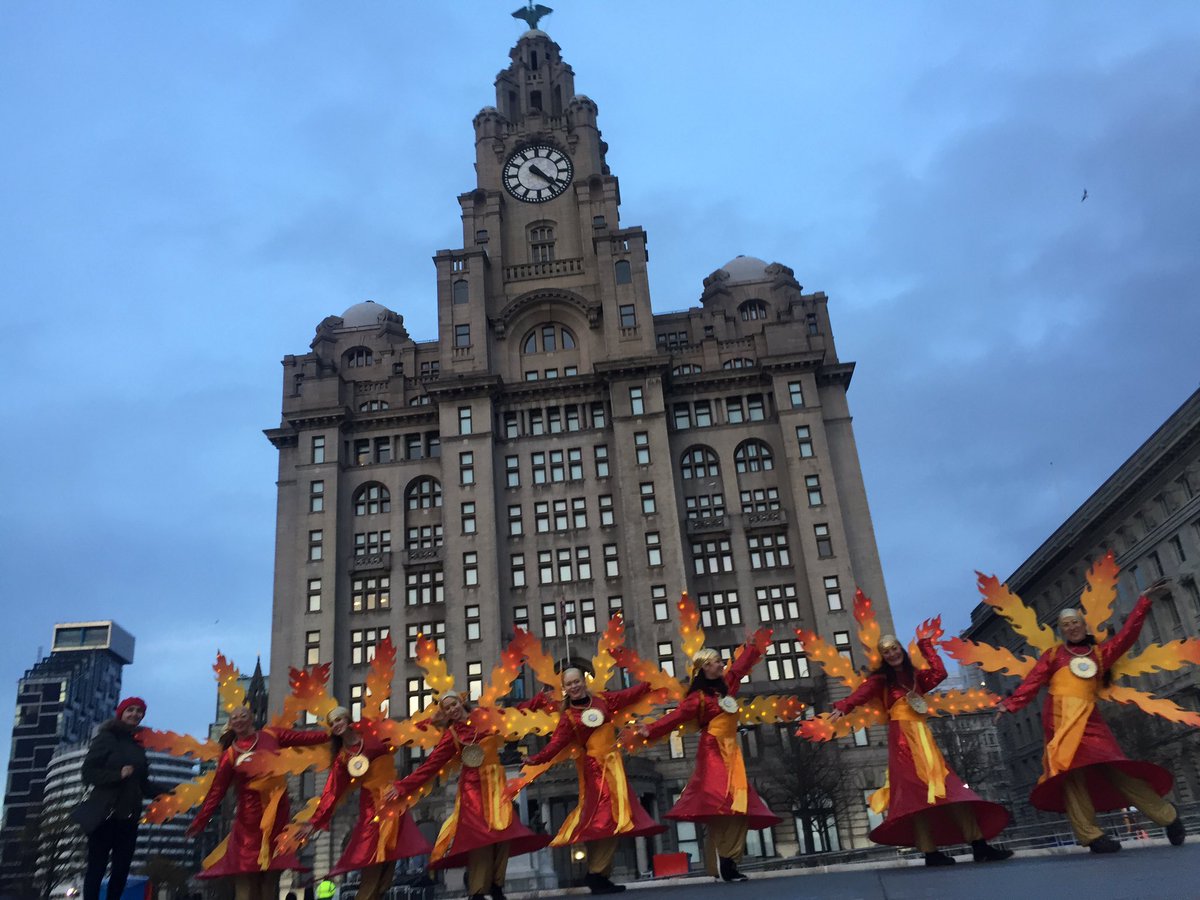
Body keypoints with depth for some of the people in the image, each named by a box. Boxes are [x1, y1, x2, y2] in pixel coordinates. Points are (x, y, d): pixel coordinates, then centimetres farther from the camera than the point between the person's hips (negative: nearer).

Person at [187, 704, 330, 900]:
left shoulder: (271, 736, 6)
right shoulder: (230, 755, 1)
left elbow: (305, 737, 7)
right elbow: (216, 791, 2)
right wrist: (200, 821, -3)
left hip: (277, 812, 1)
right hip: (250, 815, -1)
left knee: (270, 876, 5)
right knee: (245, 876, -5)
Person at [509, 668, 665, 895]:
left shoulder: (602, 699, 7)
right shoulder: (568, 716, -4)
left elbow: (628, 695, 15)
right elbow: (556, 742, -14)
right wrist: (537, 759, -29)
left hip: (612, 763, 5)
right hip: (594, 766, -5)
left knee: (611, 816, 4)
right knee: (603, 816, -12)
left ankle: (600, 874, 9)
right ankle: (596, 873, -6)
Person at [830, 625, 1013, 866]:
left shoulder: (915, 675, 23)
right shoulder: (881, 679, 8)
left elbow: (939, 674, 5)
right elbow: (862, 693, -11)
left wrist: (926, 644, 10)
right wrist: (843, 708, -30)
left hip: (922, 735, 5)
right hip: (902, 736, -5)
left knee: (948, 787, -4)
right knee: (916, 790, -17)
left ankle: (979, 846, -9)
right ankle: (930, 852, -22)